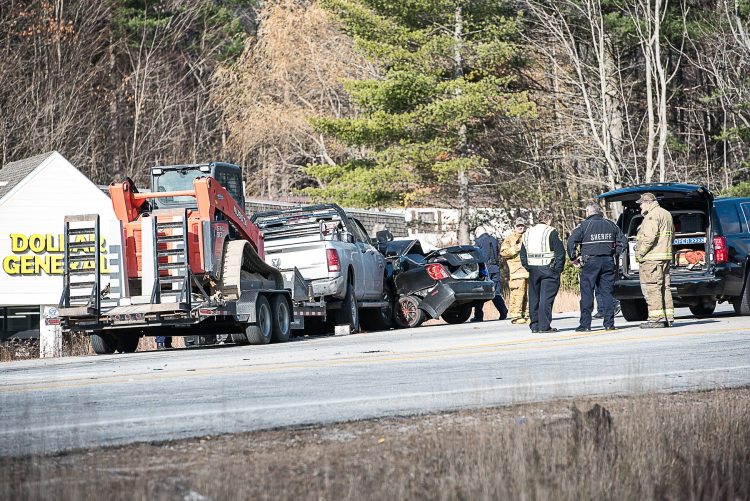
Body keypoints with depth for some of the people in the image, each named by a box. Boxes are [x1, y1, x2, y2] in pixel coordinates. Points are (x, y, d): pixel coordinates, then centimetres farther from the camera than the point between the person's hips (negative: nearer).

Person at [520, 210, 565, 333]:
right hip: (548, 268, -6)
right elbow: (560, 252, -10)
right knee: (546, 298, -5)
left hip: (533, 269, 6)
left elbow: (523, 253, 16)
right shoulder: (551, 232, -7)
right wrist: (558, 269, -3)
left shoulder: (528, 233, 13)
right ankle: (544, 326, -9)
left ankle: (534, 325, 13)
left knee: (534, 298, 11)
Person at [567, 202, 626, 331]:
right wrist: (614, 254, 15)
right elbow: (623, 241, 14)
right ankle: (609, 323, 5)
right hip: (608, 262, 4)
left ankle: (585, 324, -5)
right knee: (607, 293, 8)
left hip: (590, 262, -4)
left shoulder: (584, 225, -3)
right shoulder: (610, 224, 11)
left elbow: (571, 241, -11)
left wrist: (573, 258, -1)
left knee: (586, 293, -1)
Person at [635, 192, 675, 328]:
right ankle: (668, 318, 13)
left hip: (651, 259, -10)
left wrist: (640, 253, -15)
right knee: (664, 288, 12)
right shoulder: (667, 214, 20)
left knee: (651, 288, -8)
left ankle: (656, 318, -12)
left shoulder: (652, 216, -12)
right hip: (665, 257, 10)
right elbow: (671, 235, 25)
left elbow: (649, 237, -22)